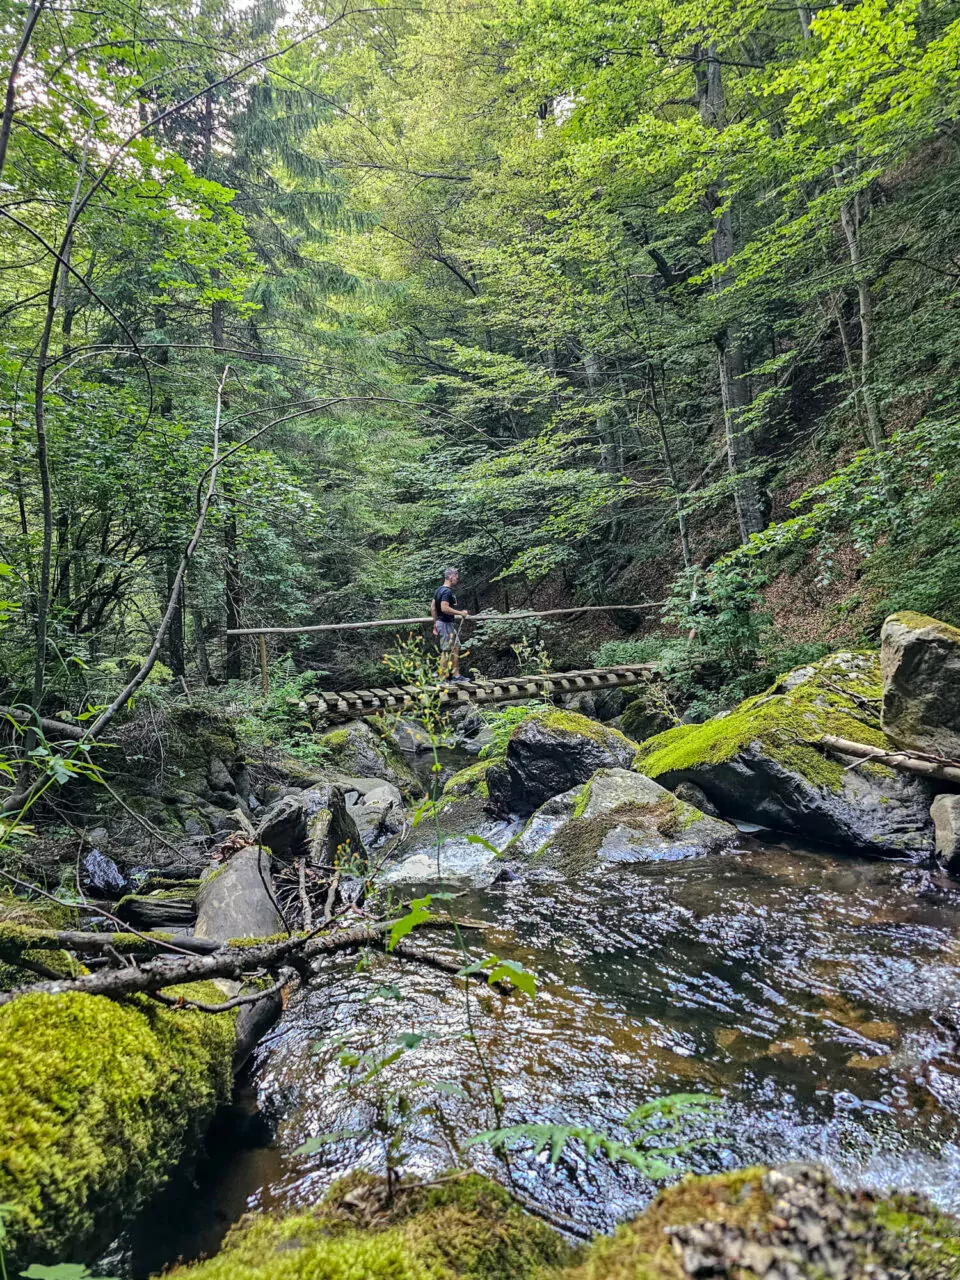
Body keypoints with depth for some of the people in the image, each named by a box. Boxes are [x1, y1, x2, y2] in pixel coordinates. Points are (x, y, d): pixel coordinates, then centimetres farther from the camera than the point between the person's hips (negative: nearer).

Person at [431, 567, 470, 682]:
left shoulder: (439, 590, 13)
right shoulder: (447, 591, -17)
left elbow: (432, 607, 17)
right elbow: (444, 608, -27)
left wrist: (435, 622, 22)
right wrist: (460, 613, -20)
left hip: (441, 622, 10)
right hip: (446, 624, -10)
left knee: (456, 648, 14)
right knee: (446, 651, -4)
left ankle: (456, 675, 18)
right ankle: (444, 679, 3)